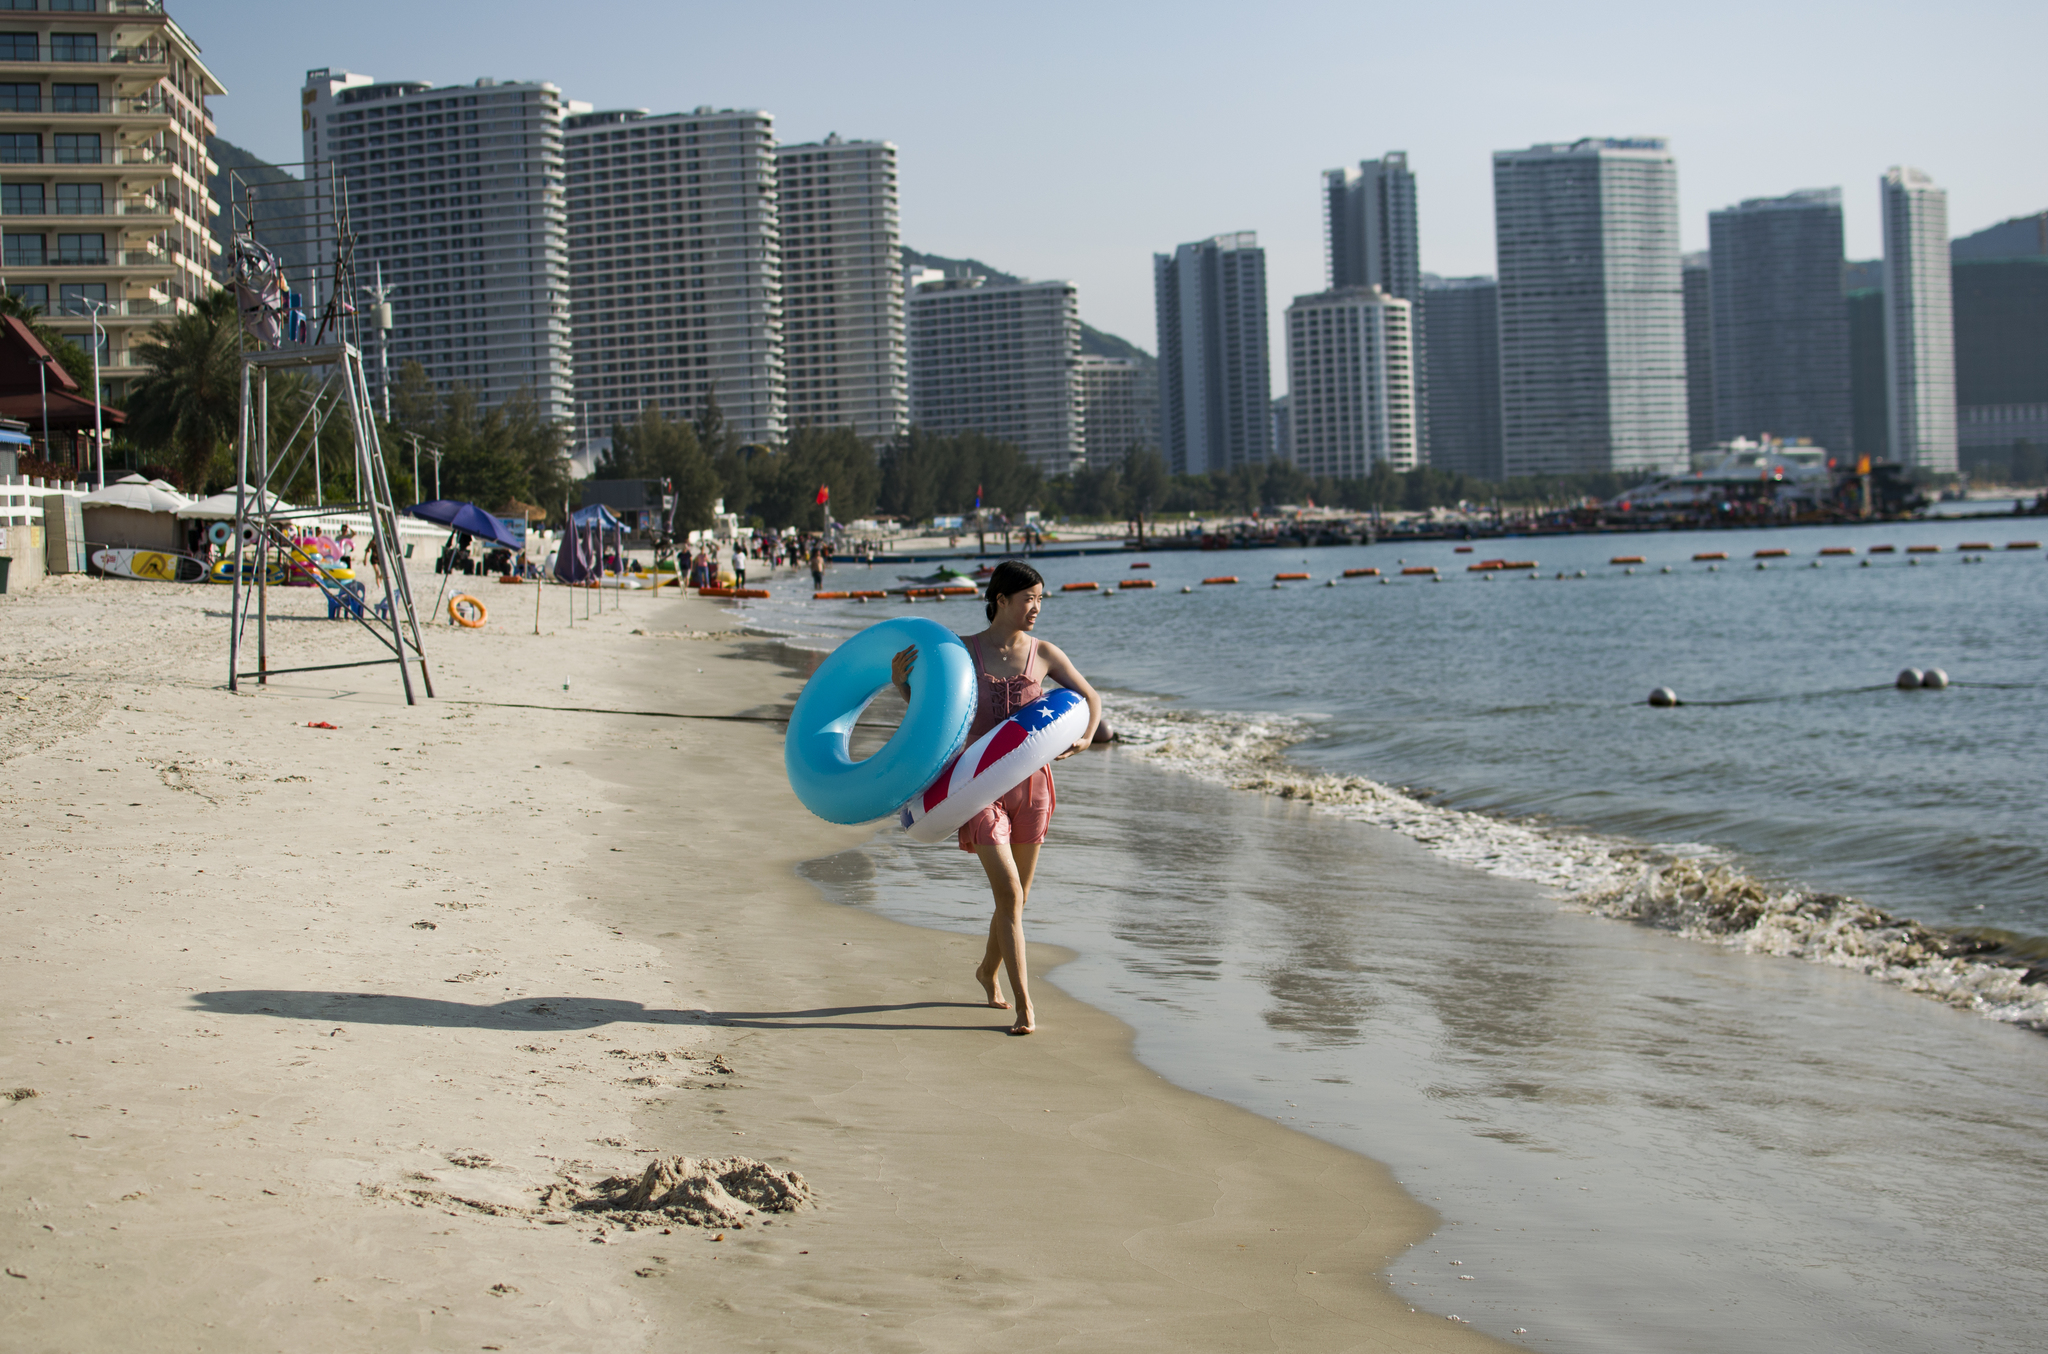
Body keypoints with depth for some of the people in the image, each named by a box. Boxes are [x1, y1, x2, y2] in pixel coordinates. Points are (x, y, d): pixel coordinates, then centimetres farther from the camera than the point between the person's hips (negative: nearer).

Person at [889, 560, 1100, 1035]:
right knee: (1009, 894, -14)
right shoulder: (964, 651, -1)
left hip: (1030, 780, 3)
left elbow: (1090, 698, 12)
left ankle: (988, 970, 42)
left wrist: (1085, 738, -5)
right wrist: (902, 684, -9)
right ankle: (1024, 1006, -12)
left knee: (1017, 895, 14)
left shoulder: (1043, 653, 2)